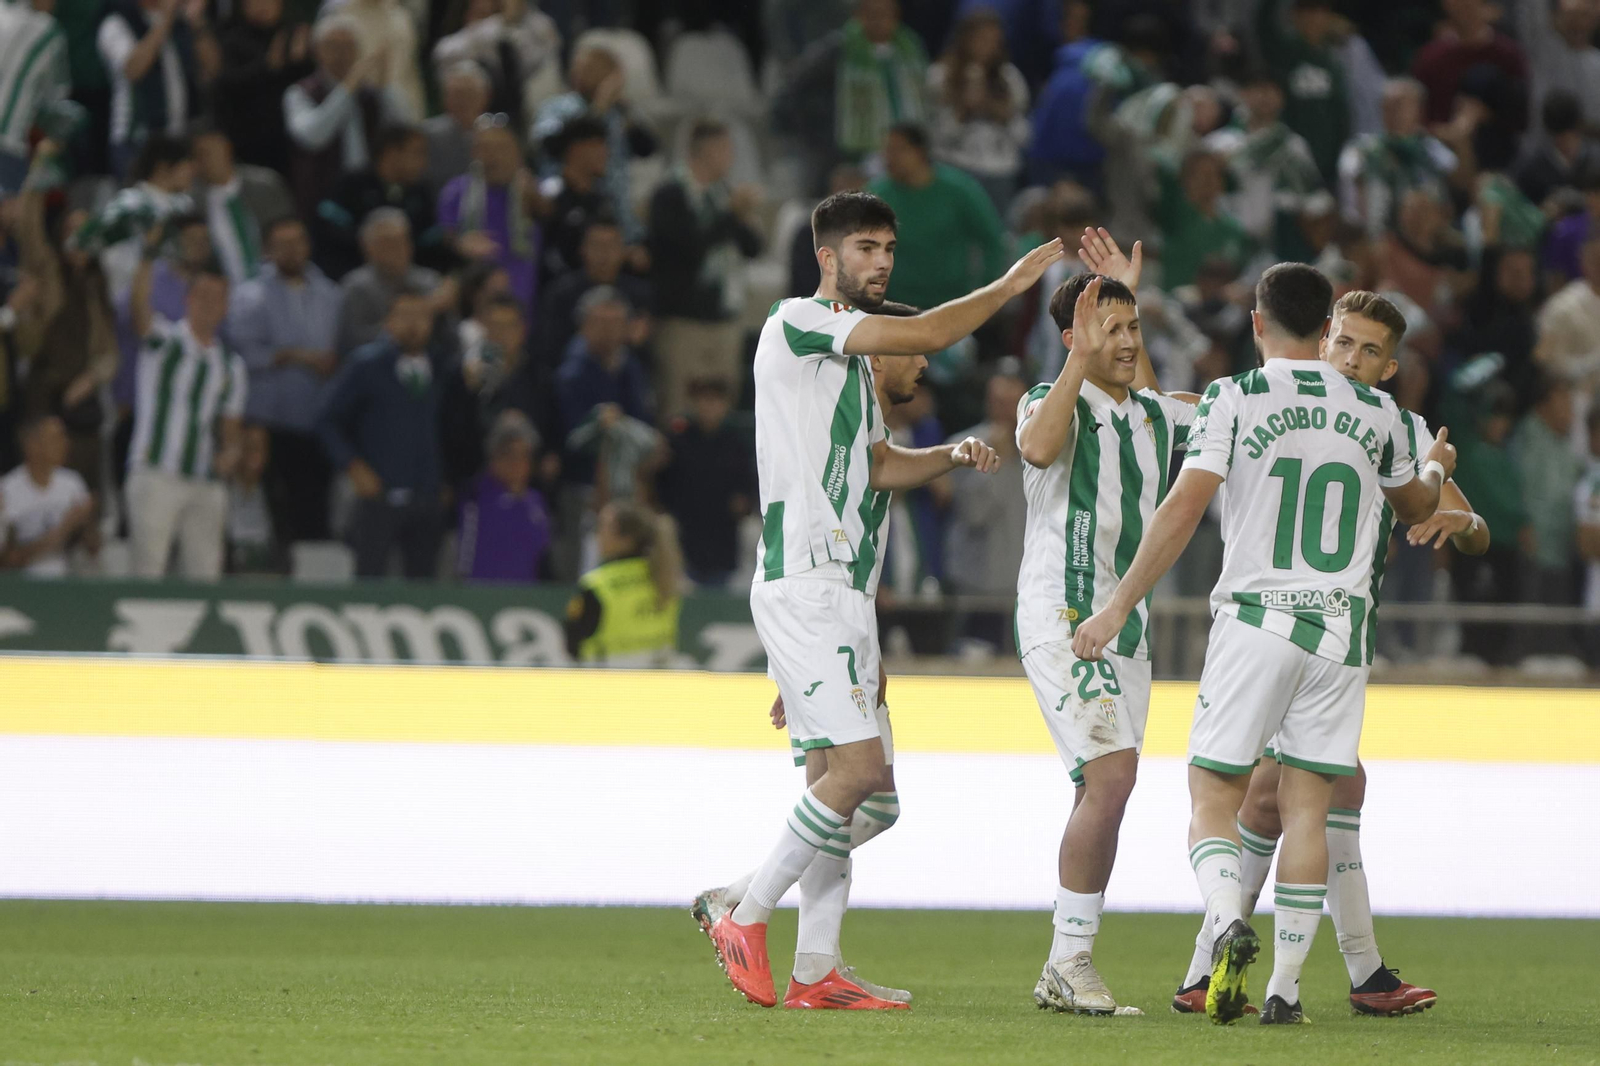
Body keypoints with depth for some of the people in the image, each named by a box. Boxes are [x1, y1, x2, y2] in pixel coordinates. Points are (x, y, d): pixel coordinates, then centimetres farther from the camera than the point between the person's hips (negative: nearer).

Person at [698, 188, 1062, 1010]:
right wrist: (1012, 284, -7)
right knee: (858, 768, -16)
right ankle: (746, 920, -6)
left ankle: (814, 972, 8)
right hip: (802, 581, -10)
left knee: (837, 776, 7)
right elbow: (925, 335, -17)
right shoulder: (799, 324, -7)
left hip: (842, 588, 10)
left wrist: (954, 455, 10)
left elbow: (878, 466, 27)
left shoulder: (852, 354, 22)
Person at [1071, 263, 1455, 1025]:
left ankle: (1228, 921, -25)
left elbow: (1184, 509, -12)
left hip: (1254, 618, -3)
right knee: (1306, 805, 7)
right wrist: (1437, 471, 49)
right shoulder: (1375, 413, 8)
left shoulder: (1233, 400, -4)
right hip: (1340, 627, 3)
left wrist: (1119, 606, -8)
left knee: (1214, 795, 3)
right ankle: (1285, 986, 2)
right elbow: (1416, 508, 25)